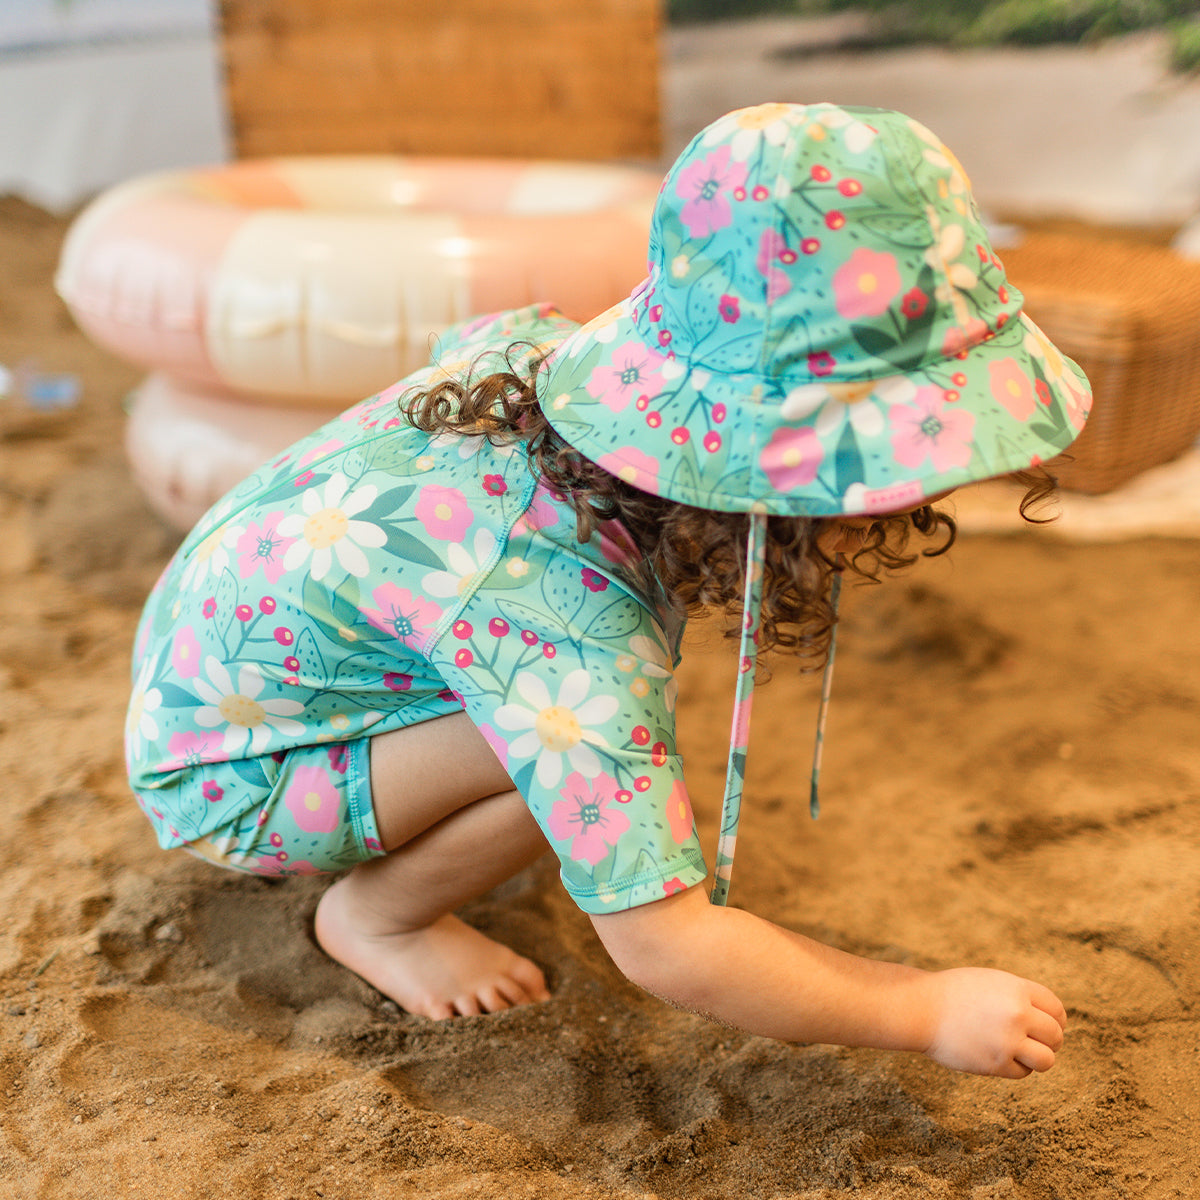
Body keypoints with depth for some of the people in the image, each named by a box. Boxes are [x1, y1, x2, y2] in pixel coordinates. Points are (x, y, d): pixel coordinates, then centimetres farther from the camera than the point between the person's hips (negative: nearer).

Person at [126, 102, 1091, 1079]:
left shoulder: (534, 344, -14)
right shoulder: (573, 620, -38)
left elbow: (467, 340, 13)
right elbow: (664, 947, -35)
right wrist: (929, 1013, -24)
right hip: (216, 777, -8)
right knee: (569, 736, -28)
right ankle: (375, 915, -1)